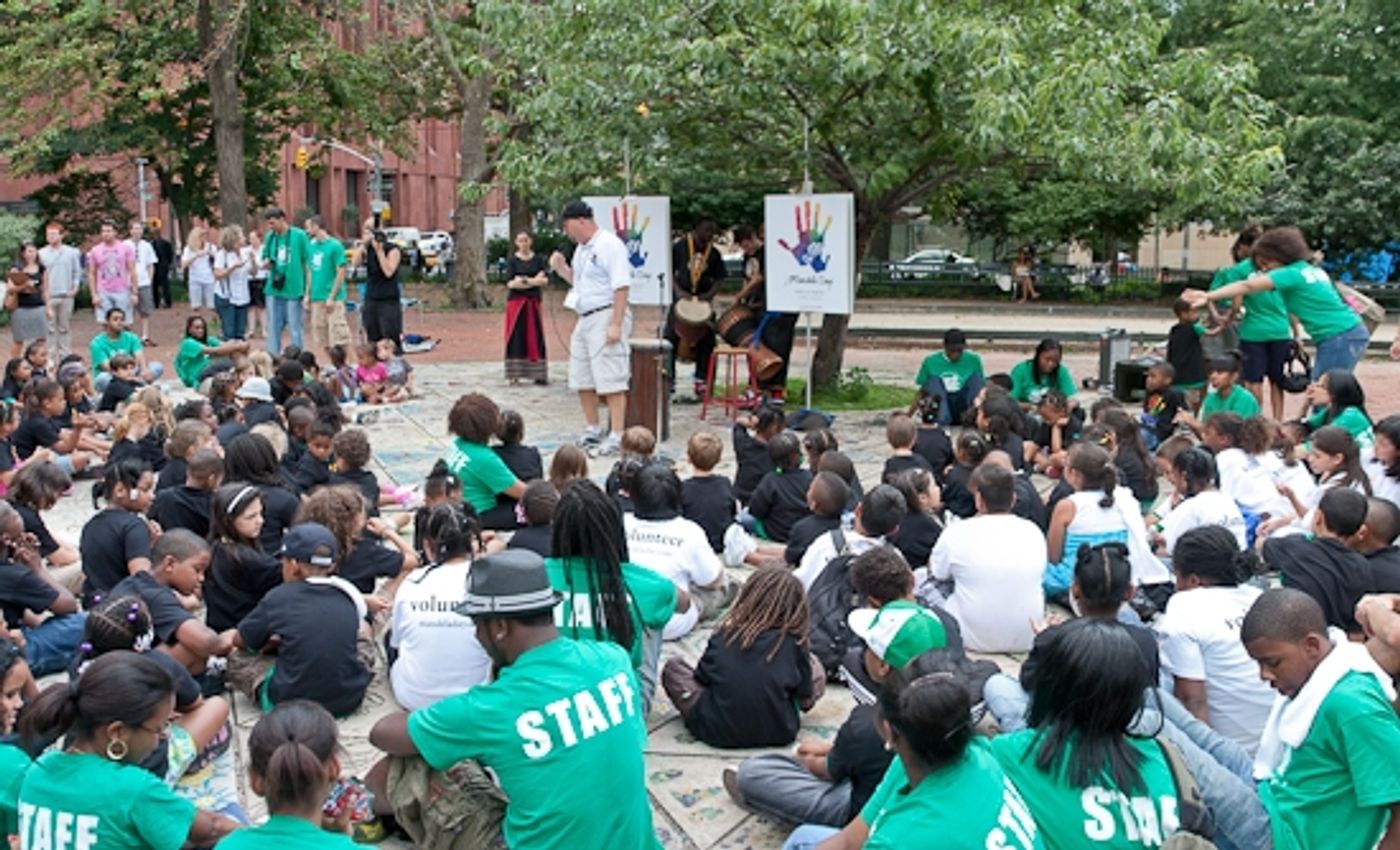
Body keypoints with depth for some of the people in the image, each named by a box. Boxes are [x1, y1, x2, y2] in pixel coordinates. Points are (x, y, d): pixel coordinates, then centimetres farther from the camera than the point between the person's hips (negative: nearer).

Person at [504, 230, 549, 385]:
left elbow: (545, 280, -4)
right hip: (516, 302, -2)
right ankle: (515, 375, -2)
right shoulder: (512, 260, 0)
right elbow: (509, 283, -10)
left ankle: (538, 374, 7)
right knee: (516, 338, -4)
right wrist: (535, 281, -13)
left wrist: (524, 280, -16)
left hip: (533, 302, 2)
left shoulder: (538, 259, 6)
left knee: (535, 337, 3)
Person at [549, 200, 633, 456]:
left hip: (606, 315, -10)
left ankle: (616, 437, -5)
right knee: (582, 381, 14)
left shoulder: (609, 245, -13)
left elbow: (621, 286, -18)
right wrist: (561, 268, 9)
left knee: (611, 381, -8)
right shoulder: (582, 248, 16)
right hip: (585, 319, 10)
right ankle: (593, 431, 27)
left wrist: (616, 324, -22)